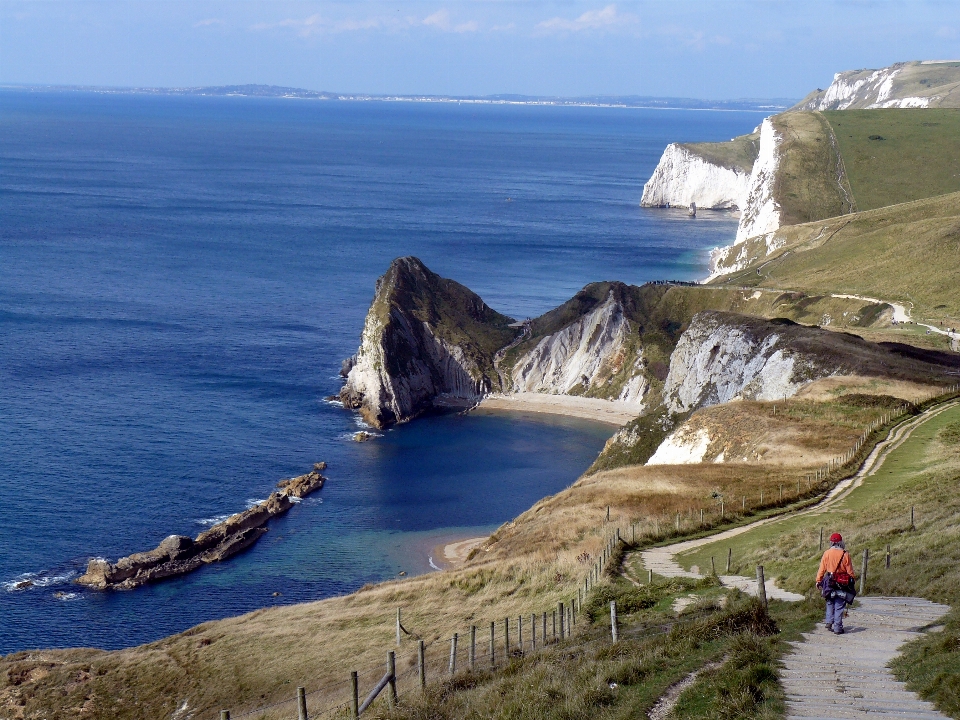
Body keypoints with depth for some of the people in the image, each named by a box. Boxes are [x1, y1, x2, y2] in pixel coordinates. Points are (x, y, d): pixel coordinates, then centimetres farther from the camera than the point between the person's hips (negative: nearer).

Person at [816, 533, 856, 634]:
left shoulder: (827, 554, -4)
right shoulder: (845, 554, -6)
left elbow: (822, 569, -2)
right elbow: (850, 571, -1)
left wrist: (818, 581, 5)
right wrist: (851, 582, 10)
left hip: (829, 581, 1)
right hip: (842, 583, -1)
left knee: (830, 603, 20)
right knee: (839, 606, 4)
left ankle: (829, 621, 9)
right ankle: (837, 627, 3)